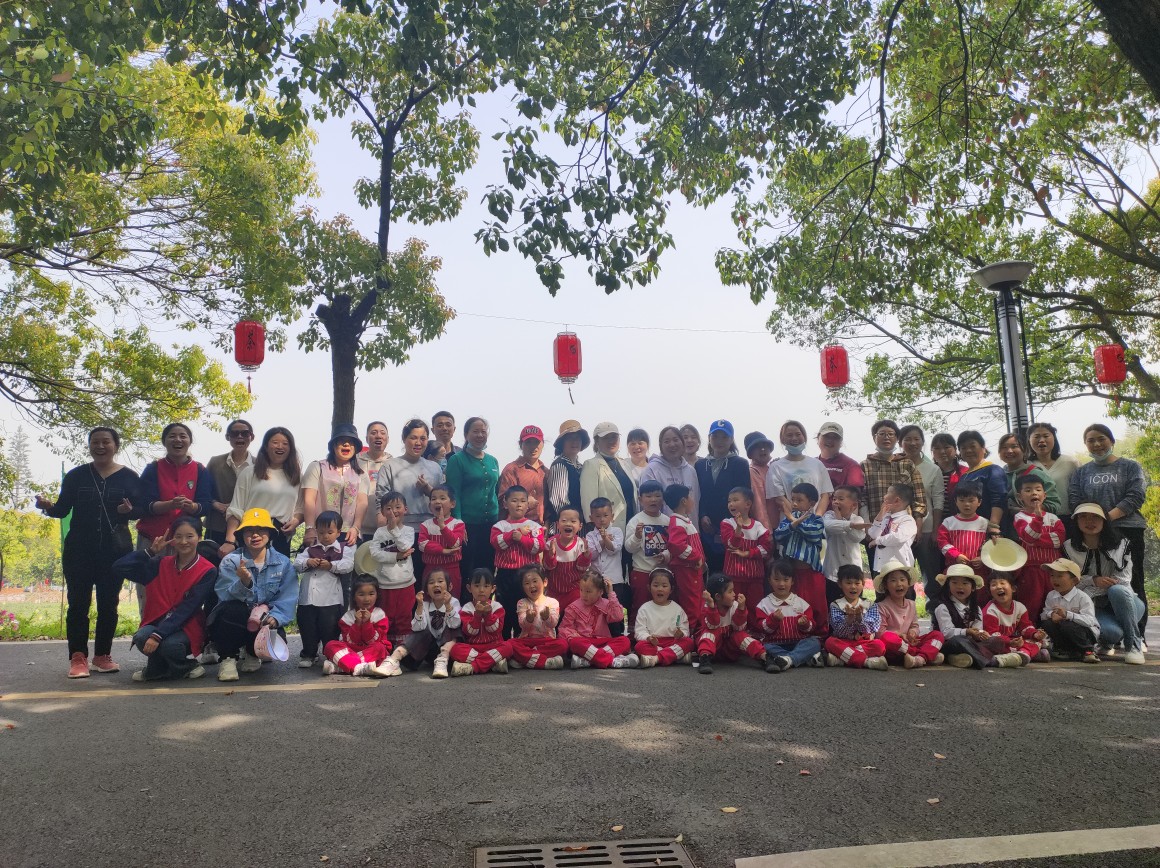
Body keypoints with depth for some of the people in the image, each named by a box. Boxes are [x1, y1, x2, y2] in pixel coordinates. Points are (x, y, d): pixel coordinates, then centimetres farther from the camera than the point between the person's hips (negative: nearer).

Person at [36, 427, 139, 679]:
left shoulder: (129, 477, 3)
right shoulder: (76, 475, 4)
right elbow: (62, 509, 4)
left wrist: (129, 511, -21)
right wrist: (48, 506, -17)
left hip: (115, 550, 0)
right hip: (79, 549, 0)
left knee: (108, 603, 4)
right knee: (78, 603, -2)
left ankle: (102, 655, 12)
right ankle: (78, 658, 1)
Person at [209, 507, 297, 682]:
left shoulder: (283, 563, 0)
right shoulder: (230, 561, -6)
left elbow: (287, 599, -8)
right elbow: (225, 596, -18)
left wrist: (275, 618, -27)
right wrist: (244, 583, -38)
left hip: (265, 621, 2)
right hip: (233, 622, -2)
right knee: (231, 610, -35)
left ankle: (253, 654, 13)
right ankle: (229, 658, -5)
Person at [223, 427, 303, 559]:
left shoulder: (296, 476, 14)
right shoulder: (249, 472, 4)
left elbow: (301, 508, 16)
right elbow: (235, 510, 0)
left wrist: (296, 520, -7)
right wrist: (229, 541, -10)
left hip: (281, 539, 3)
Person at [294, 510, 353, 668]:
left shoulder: (344, 548, 4)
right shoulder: (310, 548, 14)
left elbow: (348, 565, -10)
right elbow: (297, 563, 5)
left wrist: (331, 565, -21)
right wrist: (307, 562, -15)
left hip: (330, 600, -3)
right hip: (308, 598, 3)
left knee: (329, 629, 2)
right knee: (307, 627, 11)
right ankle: (308, 654, 27)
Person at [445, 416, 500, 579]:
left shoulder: (492, 461, 13)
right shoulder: (457, 460, -3)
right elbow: (454, 494, -8)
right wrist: (458, 523, -15)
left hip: (491, 525, 5)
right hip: (468, 525, -5)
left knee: (488, 569, 8)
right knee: (467, 570, 0)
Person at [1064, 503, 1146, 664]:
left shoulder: (1121, 545, -3)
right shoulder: (1069, 548, -1)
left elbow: (1123, 580, -9)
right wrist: (1094, 580, -20)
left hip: (1124, 601, 1)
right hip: (1094, 606, -1)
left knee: (1117, 590, -37)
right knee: (1111, 631, -35)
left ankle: (1134, 645, -20)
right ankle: (1107, 643, 7)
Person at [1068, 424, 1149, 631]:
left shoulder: (1130, 467, 9)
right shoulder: (1081, 472, 16)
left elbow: (1135, 496, -4)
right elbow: (1074, 501, 6)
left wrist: (1109, 516, -16)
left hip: (1127, 530, -2)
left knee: (1133, 584, -1)